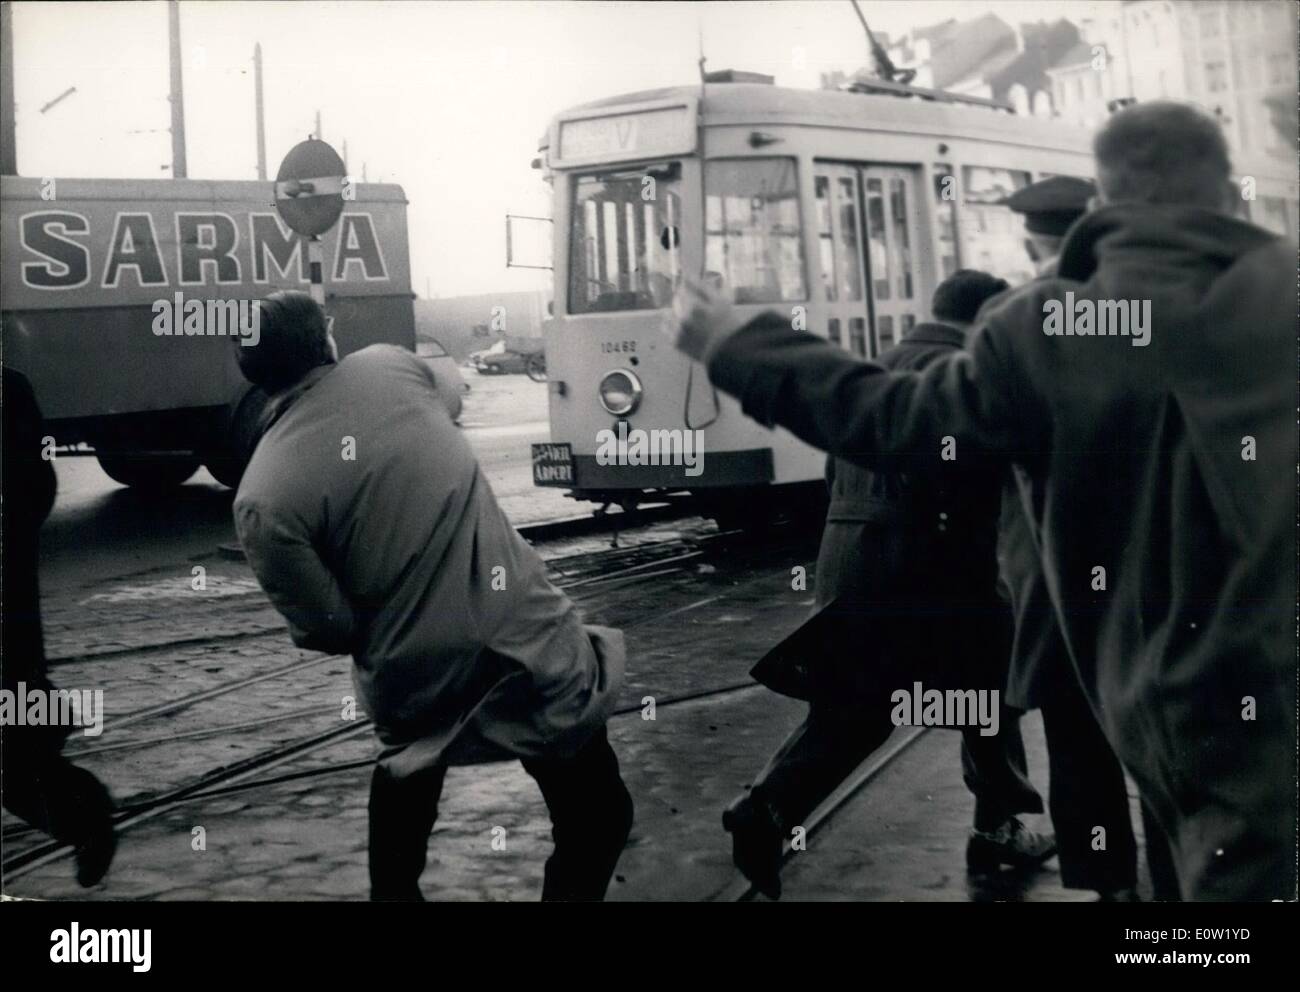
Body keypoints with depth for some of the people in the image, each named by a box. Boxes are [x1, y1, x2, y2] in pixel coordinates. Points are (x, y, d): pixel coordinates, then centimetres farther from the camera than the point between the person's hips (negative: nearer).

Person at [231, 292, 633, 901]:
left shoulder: (262, 497, -11)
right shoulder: (390, 364, -2)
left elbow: (327, 632, -6)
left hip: (419, 681, 1)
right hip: (530, 639, 0)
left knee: (408, 765, 35)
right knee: (594, 819, 13)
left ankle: (394, 889, 50)